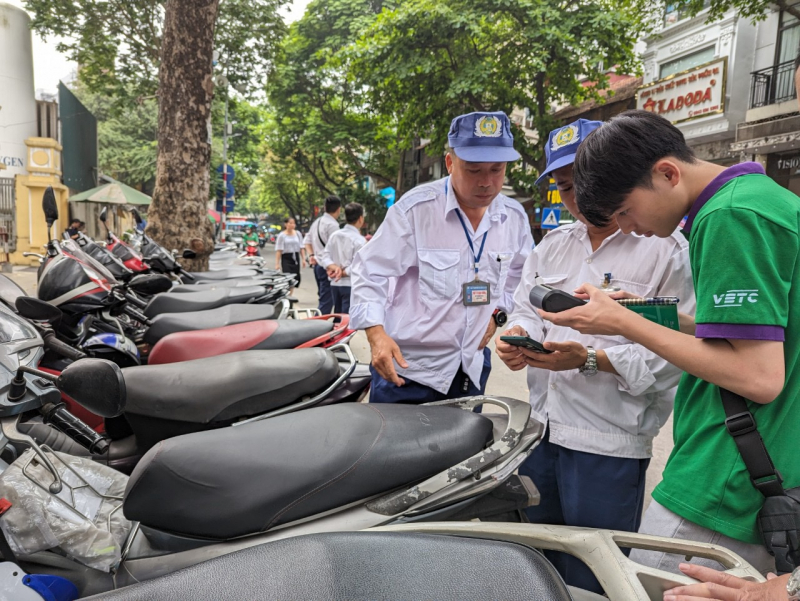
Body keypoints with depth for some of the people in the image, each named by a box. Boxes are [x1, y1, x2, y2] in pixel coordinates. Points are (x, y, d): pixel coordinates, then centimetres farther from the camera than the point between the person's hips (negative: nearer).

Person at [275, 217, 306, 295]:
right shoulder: (282, 235, -2)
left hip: (296, 257, 4)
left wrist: (303, 259, 1)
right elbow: (278, 250, -5)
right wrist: (277, 263, -10)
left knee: (295, 278, 4)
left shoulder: (298, 234, 8)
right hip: (286, 258, -4)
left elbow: (301, 247, 9)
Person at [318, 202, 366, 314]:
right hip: (351, 285, -7)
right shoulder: (360, 240, -12)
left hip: (335, 284, 7)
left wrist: (334, 267, -10)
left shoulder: (334, 235, 7)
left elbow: (325, 257, 3)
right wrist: (343, 273, -6)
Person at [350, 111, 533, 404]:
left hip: (473, 367, 5)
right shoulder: (415, 208, -16)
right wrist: (376, 333, -24)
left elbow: (516, 275, 20)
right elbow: (370, 273, -12)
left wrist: (498, 312, 5)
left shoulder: (515, 217, 1)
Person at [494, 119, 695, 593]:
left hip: (609, 445, -6)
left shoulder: (666, 250, -9)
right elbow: (527, 312, 12)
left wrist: (590, 360, -24)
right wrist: (518, 338, -10)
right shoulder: (553, 245, 12)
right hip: (541, 430, 6)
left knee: (588, 581, 10)